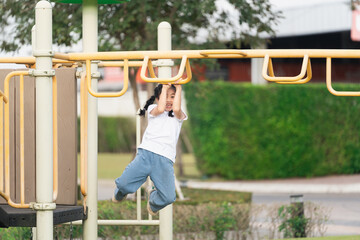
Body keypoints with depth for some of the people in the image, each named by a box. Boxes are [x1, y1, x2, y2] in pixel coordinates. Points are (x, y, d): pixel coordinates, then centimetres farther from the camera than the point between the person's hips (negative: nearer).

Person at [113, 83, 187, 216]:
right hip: (146, 153, -1)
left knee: (168, 197, -16)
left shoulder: (179, 116, 21)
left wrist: (178, 89, 3)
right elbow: (160, 109, -5)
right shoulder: (152, 109, 19)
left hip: (165, 160, 1)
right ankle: (120, 194, 24)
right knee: (124, 183, -17)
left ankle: (153, 199, 22)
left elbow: (176, 109, -4)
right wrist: (165, 88, 3)